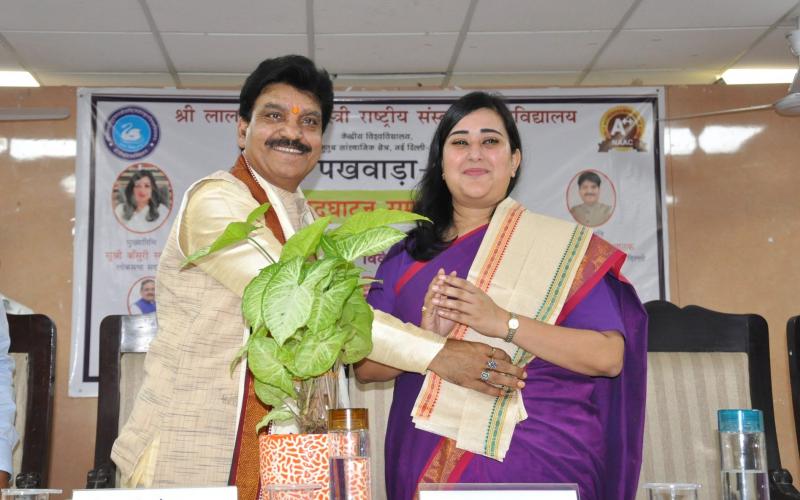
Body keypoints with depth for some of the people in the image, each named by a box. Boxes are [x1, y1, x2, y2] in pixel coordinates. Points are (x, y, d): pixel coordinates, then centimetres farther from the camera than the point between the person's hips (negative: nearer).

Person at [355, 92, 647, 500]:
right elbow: (365, 366, 4)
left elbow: (610, 356, -9)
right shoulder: (406, 258, 7)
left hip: (540, 466, -2)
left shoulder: (561, 245, 0)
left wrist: (504, 323, -20)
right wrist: (423, 336, -15)